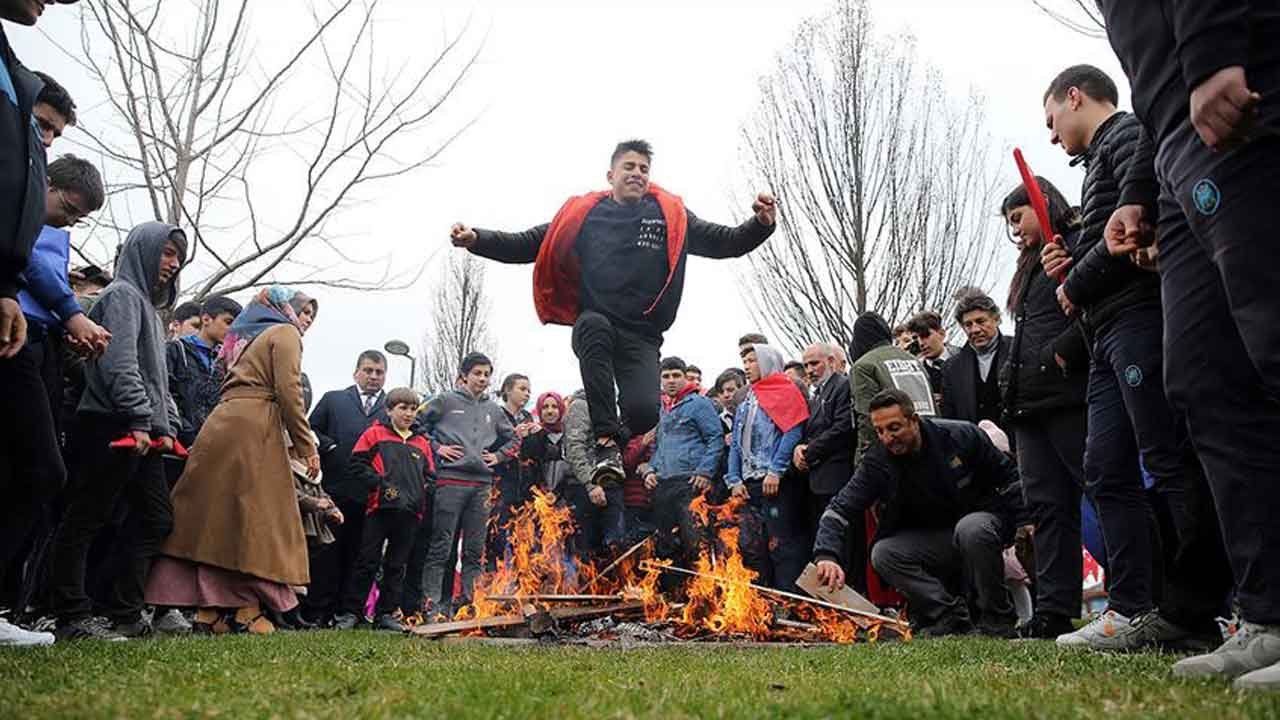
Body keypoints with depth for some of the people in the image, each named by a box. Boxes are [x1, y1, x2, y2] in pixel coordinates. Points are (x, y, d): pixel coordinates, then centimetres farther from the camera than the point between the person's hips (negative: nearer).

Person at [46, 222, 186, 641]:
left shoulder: (148, 304, 26)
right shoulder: (123, 294, -2)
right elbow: (120, 363, -16)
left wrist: (163, 428, 16)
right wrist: (139, 420, -20)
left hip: (141, 433, 10)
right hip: (113, 428, -10)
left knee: (156, 520, 7)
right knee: (86, 519, -5)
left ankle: (126, 616, 11)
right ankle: (72, 619, -3)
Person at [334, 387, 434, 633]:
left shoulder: (422, 444, 17)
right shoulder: (375, 434, 5)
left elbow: (429, 476, 20)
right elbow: (357, 463, -3)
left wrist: (423, 497, 1)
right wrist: (381, 484, -11)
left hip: (410, 512, 4)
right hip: (381, 508, -4)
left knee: (397, 565, 9)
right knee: (368, 561, -2)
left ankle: (387, 614, 16)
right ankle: (350, 612, 6)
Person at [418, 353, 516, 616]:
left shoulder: (493, 410, 16)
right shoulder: (445, 401, 4)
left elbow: (513, 438, 27)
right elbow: (417, 424, 2)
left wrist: (498, 455, 12)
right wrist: (436, 447, -5)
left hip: (482, 484, 5)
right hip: (450, 480, -5)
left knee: (475, 549, 7)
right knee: (441, 545, -5)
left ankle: (470, 602, 12)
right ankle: (432, 602, -2)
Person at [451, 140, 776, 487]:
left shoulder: (671, 215, 11)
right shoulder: (583, 214, 10)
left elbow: (726, 242, 10)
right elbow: (528, 244, 10)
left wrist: (761, 223, -9)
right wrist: (477, 239, -3)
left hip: (642, 337, 0)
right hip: (593, 326, 0)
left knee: (644, 411, -24)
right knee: (594, 323, -38)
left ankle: (619, 434, 17)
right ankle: (606, 442, -31)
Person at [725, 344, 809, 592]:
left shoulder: (785, 392, 0)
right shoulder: (747, 401, 22)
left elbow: (792, 433, -13)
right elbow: (736, 443, 19)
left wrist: (775, 471, -19)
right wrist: (735, 480, 7)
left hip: (775, 483, -8)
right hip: (749, 484, 8)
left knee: (782, 543, -8)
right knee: (755, 546, 11)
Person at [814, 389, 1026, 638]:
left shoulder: (962, 436, -17)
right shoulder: (877, 462, -14)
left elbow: (1009, 477, -3)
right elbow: (839, 510, -21)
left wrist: (1024, 524, -10)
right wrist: (826, 556, -37)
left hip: (981, 519, -3)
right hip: (931, 540, 3)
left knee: (972, 529, -37)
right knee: (883, 554, -22)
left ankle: (997, 619, -18)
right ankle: (952, 616, -15)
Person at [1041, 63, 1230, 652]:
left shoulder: (1128, 135, 2)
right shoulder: (1102, 161, 30)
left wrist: (1078, 284, -8)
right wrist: (1072, 269, 11)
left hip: (1142, 316, -10)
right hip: (1112, 335, 10)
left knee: (1171, 463, -11)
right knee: (1107, 472, 3)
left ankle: (1190, 614, -9)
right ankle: (1136, 611, 1)